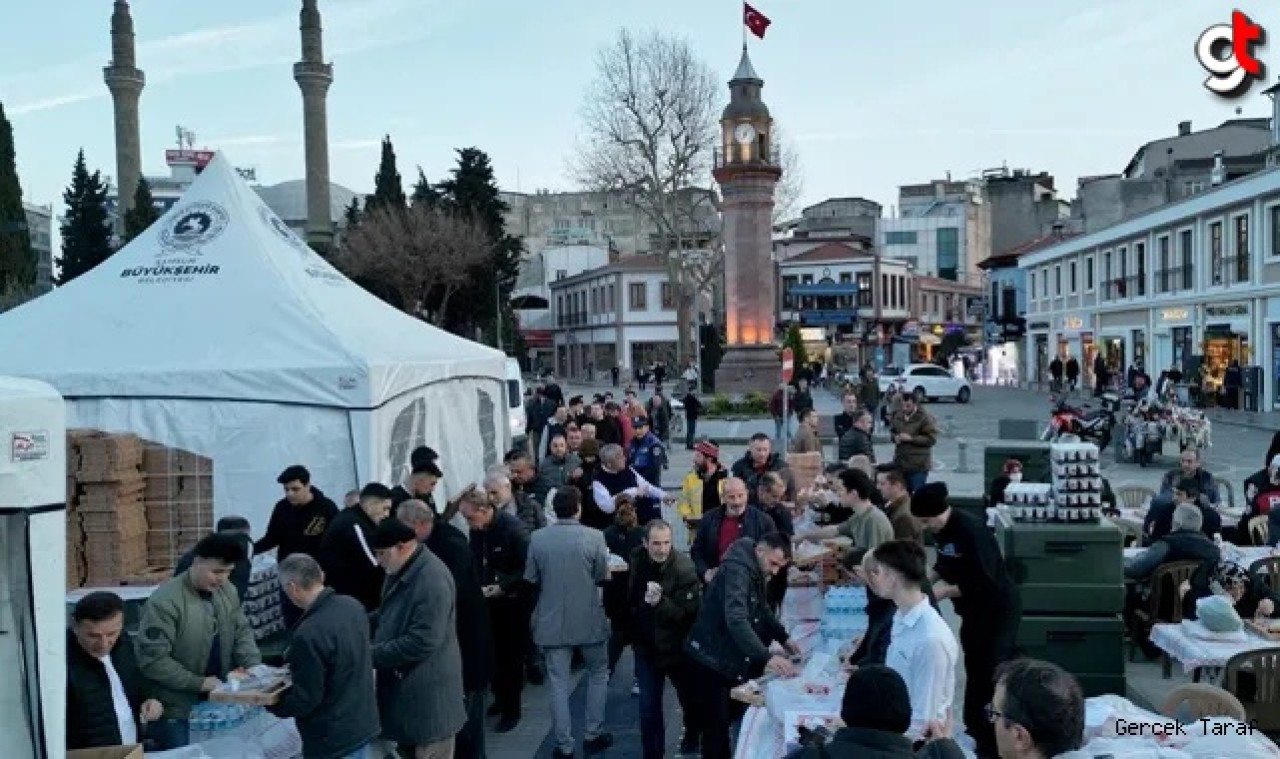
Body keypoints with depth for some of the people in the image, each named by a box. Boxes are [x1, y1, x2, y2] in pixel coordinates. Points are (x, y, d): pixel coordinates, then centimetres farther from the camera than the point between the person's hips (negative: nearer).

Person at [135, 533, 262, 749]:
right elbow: (152, 659, -23)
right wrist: (199, 683, -21)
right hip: (175, 711, -6)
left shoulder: (227, 591, 0)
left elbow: (242, 632, 10)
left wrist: (254, 667, -6)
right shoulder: (165, 602, -22)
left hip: (216, 703, 6)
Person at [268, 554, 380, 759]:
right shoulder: (352, 606, -3)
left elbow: (305, 699, -21)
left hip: (333, 740, -8)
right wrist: (296, 662, 17)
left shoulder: (309, 634, -29)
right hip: (363, 723, 8)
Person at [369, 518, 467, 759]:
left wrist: (371, 656, -20)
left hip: (427, 694, -9)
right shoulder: (401, 570, 7)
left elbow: (422, 642, -27)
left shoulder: (433, 579, -24)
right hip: (404, 687, 9)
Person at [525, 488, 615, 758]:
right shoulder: (594, 537, -12)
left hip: (552, 621, 1)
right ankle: (593, 735, 23)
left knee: (559, 683, 9)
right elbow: (603, 578, -5)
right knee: (598, 673, 19)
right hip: (589, 619, -1)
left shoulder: (537, 538, -6)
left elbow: (531, 579, 1)